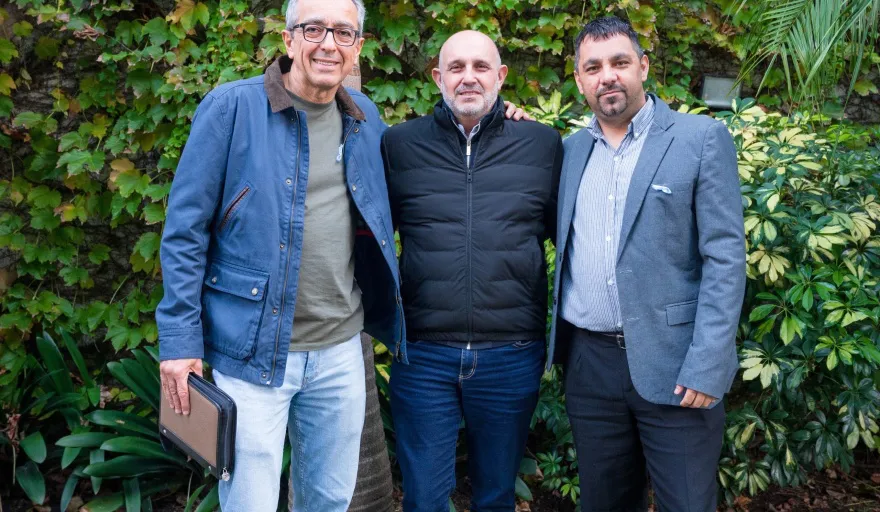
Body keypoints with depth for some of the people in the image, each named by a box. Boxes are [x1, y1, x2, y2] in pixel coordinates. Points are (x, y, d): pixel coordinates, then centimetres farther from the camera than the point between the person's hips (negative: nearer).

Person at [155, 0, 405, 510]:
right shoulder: (232, 107, -9)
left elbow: (381, 212, 22)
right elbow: (185, 230, -8)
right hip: (254, 348, -4)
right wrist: (180, 339, -12)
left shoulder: (364, 117, 6)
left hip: (341, 348, 5)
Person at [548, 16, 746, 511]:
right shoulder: (572, 149, 10)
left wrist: (706, 367, -16)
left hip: (672, 363, -4)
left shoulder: (701, 138, -4)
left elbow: (725, 257, -9)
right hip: (590, 362, 4)